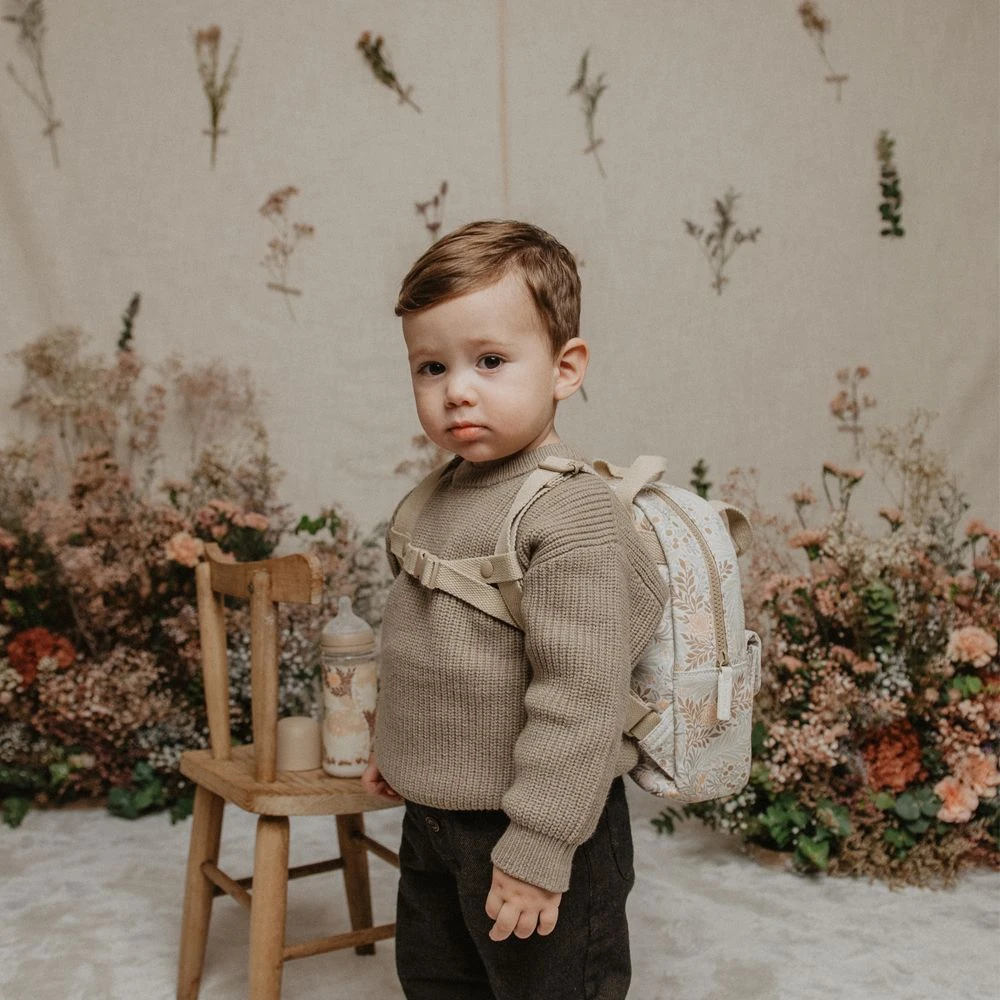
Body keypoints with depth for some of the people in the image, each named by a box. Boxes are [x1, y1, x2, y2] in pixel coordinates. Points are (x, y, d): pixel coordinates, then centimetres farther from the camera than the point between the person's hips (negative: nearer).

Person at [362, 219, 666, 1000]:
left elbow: (579, 699, -28)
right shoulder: (446, 497, 2)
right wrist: (399, 749, 22)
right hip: (434, 818, 9)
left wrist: (536, 854, -26)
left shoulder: (572, 513, -25)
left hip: (538, 827, -9)